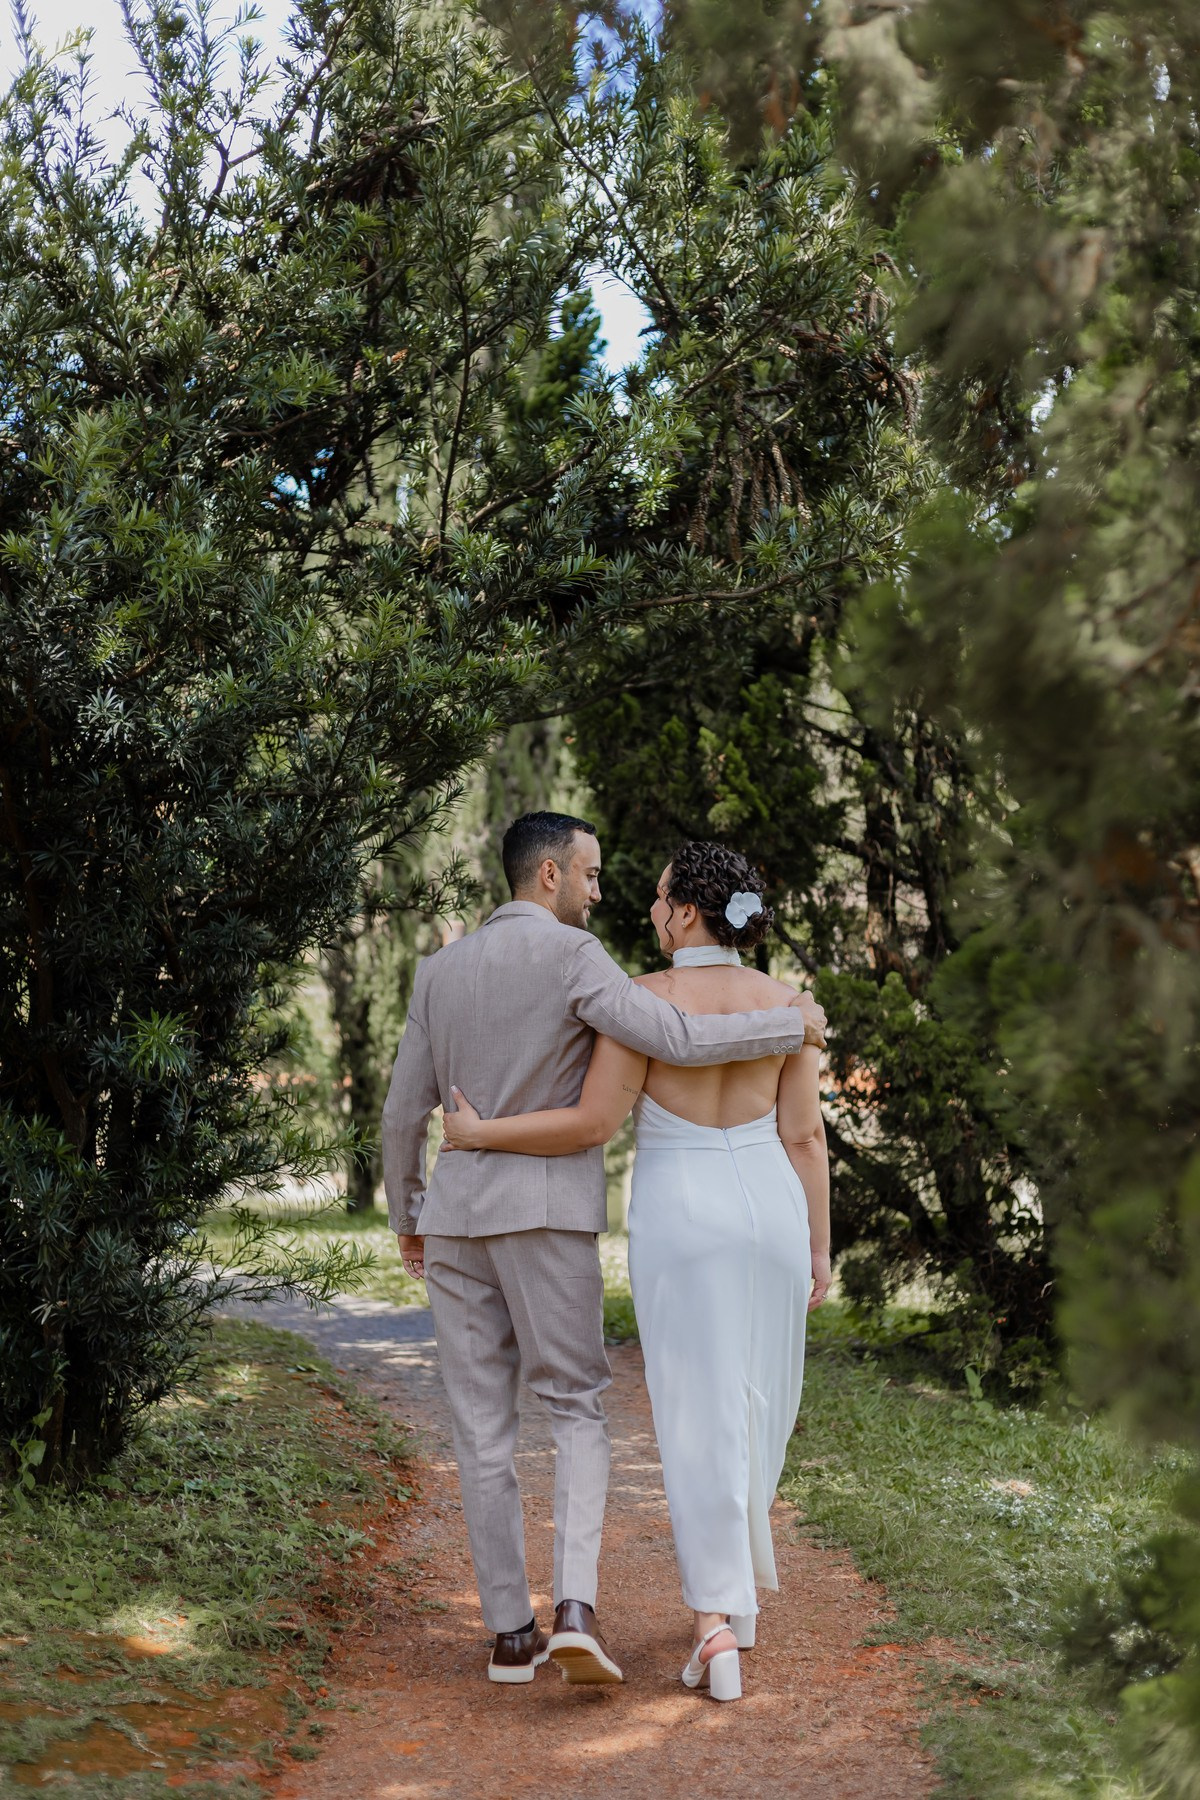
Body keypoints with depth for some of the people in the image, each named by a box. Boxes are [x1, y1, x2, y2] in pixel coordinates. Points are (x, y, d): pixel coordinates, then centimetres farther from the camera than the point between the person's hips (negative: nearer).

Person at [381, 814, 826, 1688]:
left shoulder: (440, 970, 10)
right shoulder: (572, 957, -8)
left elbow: (404, 1111, 12)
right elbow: (680, 1041, -20)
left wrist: (407, 1216, 25)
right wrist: (791, 1024, -6)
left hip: (457, 1219, 5)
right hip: (548, 1214, -4)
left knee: (484, 1427, 8)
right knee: (577, 1411, 5)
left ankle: (511, 1634, 10)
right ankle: (575, 1607, -14)